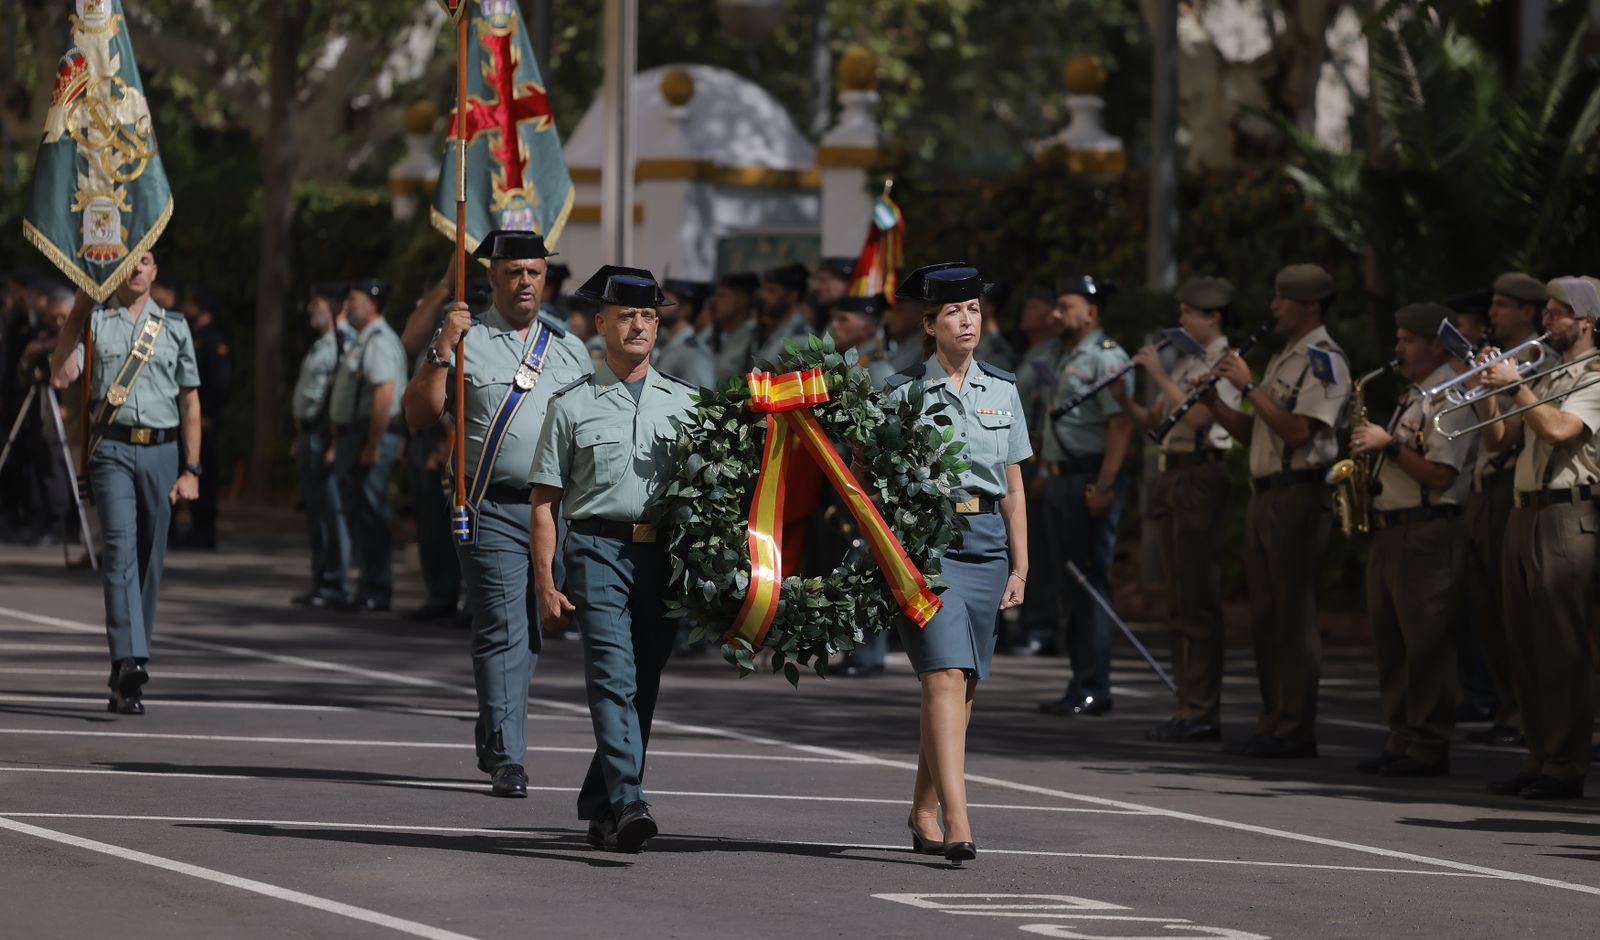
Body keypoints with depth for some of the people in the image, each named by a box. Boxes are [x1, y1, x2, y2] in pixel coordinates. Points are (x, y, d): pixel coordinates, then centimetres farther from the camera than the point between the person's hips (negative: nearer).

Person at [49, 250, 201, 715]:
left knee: (150, 559, 3)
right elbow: (62, 376, -7)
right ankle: (130, 661, -28)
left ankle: (124, 676, 9)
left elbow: (190, 401, 13)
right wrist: (78, 310, -4)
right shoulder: (95, 322, 7)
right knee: (121, 550, -17)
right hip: (113, 450, -3)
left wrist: (191, 469, 6)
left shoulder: (175, 327, 13)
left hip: (162, 453, 3)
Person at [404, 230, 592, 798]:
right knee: (502, 632, -10)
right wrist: (440, 352, -14)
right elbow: (420, 416, -3)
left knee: (531, 634, 10)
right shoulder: (465, 339, 3)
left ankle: (491, 738, 27)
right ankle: (507, 759, -9)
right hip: (493, 511, -4)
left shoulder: (569, 347, 15)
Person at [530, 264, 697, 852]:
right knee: (613, 678, -16)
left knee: (643, 688, 7)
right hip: (599, 549, -4)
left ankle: (598, 807, 20)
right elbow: (545, 500, 4)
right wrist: (545, 583, -3)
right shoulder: (573, 406, 5)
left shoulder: (682, 403, 14)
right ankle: (628, 804, -25)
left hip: (665, 555, 4)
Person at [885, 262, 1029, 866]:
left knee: (961, 685, 8)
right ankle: (957, 823, -23)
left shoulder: (1002, 392, 13)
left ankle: (924, 813, 22)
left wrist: (1020, 568, 12)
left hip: (986, 540, 4)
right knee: (946, 675, -16)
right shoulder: (904, 393, 1)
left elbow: (1013, 490, 15)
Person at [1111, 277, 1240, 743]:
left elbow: (1195, 417, -21)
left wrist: (1159, 375, -14)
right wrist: (1123, 398, 4)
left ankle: (1201, 714, -8)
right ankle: (1188, 707, 13)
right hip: (1171, 476, 9)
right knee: (1179, 603, 10)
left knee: (1199, 603, -8)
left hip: (1201, 477, -9)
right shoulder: (1188, 363, 19)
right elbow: (1152, 420, 21)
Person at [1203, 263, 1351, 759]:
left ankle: (1296, 729, -7)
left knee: (1294, 614, -8)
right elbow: (1254, 434, 22)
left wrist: (1248, 387, -15)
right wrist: (1215, 403, 6)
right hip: (1264, 494, 10)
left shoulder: (1325, 360, -10)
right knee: (1265, 615, 10)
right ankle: (1273, 721, 15)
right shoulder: (1282, 359, 21)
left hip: (1299, 495, -10)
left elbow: (1298, 430, -20)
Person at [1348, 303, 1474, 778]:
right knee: (1391, 644, 10)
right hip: (1390, 532, 10)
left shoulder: (1449, 399, -11)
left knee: (1425, 644, -8)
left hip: (1428, 535, -10)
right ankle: (1401, 741, 16)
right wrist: (1371, 452, 9)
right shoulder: (1413, 396, 20)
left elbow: (1440, 475, -18)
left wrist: (1389, 445, -15)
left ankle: (1430, 748, -5)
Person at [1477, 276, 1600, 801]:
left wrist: (1516, 384, -12)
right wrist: (1489, 391, 4)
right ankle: (1539, 759, 14)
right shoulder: (1543, 377, 21)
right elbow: (1496, 440, 20)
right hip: (1523, 514, 9)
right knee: (1525, 648, 8)